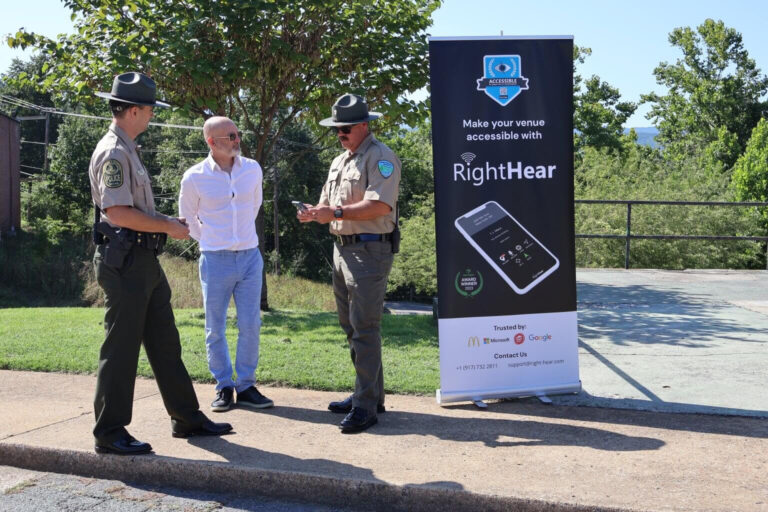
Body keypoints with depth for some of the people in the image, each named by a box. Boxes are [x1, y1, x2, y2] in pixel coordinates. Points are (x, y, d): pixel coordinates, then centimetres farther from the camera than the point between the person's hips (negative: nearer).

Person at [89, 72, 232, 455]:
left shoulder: (126, 150, 16)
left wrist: (167, 222, 13)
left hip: (144, 260, 10)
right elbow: (117, 212, -24)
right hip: (123, 261, -10)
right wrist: (167, 227, -15)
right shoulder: (113, 152, -15)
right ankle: (110, 433, 9)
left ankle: (187, 419, 22)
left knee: (165, 343, 13)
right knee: (122, 348, -2)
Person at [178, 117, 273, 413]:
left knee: (250, 326, 4)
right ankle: (224, 387, 17)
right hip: (215, 260, -2)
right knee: (215, 329, 4)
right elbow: (187, 217, 9)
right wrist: (209, 241, 9)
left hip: (250, 256, 3)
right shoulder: (194, 177, -7)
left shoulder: (252, 169, 2)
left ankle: (246, 387, 15)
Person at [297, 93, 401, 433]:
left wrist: (337, 212, -25)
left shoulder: (381, 157, -9)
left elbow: (379, 206, -21)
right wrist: (314, 213, -2)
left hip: (369, 251, -10)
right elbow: (329, 205, 20)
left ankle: (365, 407, -6)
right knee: (351, 327, 14)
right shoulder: (339, 161, 20)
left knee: (364, 329, -10)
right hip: (342, 249, 10)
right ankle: (370, 395, 25)